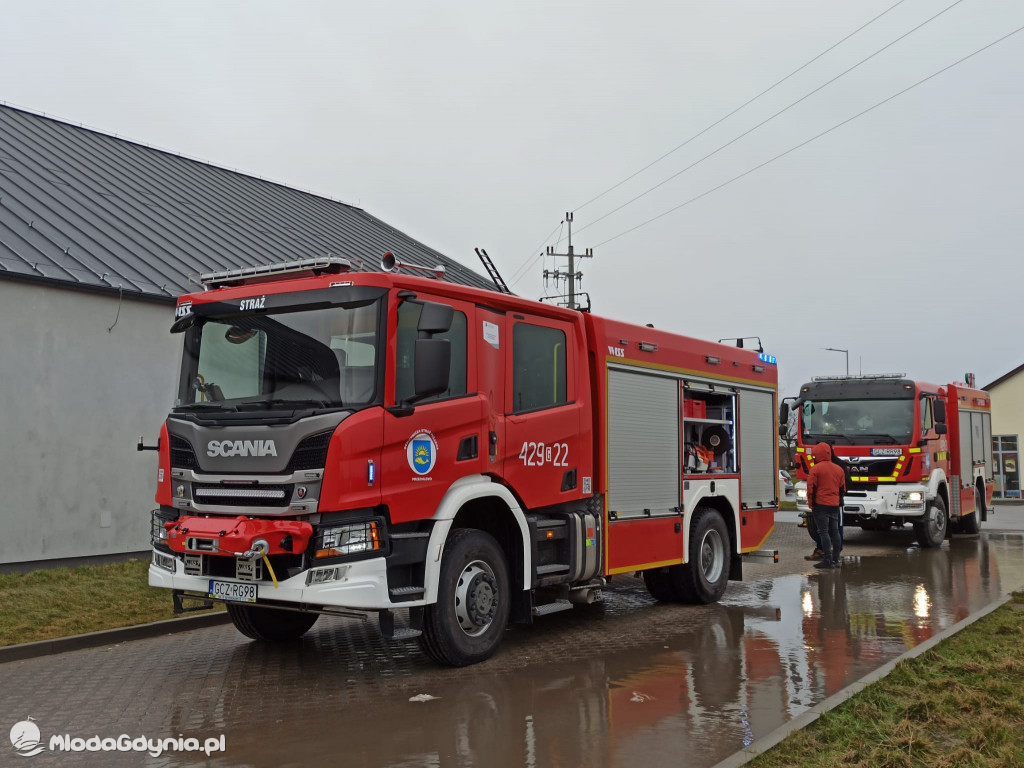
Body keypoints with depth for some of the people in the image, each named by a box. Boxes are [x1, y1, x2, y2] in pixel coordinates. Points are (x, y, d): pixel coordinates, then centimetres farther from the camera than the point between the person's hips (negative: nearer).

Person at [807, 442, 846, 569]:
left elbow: (811, 488, -10)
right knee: (835, 531, 11)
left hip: (821, 505, -6)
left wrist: (811, 504, -1)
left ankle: (827, 560, -9)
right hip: (835, 505, 6)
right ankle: (836, 560, 14)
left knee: (823, 532, -5)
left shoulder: (816, 469, -9)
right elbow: (842, 489, 16)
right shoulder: (839, 469, 11)